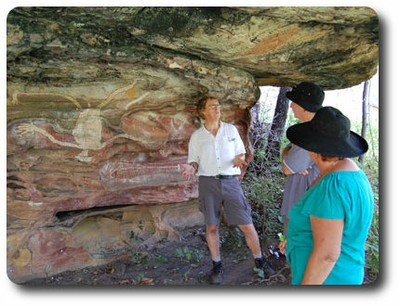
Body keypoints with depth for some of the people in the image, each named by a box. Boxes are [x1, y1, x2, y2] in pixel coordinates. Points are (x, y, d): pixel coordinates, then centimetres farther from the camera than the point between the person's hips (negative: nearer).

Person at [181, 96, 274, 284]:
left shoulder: (231, 129, 6)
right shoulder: (196, 136, 4)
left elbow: (241, 152, 9)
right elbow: (194, 161, 6)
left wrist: (239, 159, -14)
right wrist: (191, 168, -17)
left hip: (230, 182, 0)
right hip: (208, 183, 0)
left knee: (247, 225, 1)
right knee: (211, 227, 8)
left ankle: (260, 261, 23)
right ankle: (217, 266, 27)